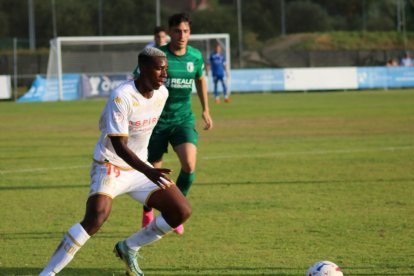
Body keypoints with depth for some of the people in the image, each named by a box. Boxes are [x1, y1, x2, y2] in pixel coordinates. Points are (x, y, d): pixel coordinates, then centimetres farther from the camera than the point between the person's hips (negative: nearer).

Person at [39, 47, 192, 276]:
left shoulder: (162, 93, -1)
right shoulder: (121, 97, -24)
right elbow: (119, 146, -28)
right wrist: (148, 172, -41)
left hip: (139, 167, 8)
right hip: (110, 165, -8)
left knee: (182, 212, -1)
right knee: (96, 218, -30)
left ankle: (129, 248, 17)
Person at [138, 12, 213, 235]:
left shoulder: (195, 56, 0)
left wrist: (206, 110, 26)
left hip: (184, 119, 2)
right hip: (158, 120, -2)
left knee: (189, 164, -20)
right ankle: (148, 211, 36)